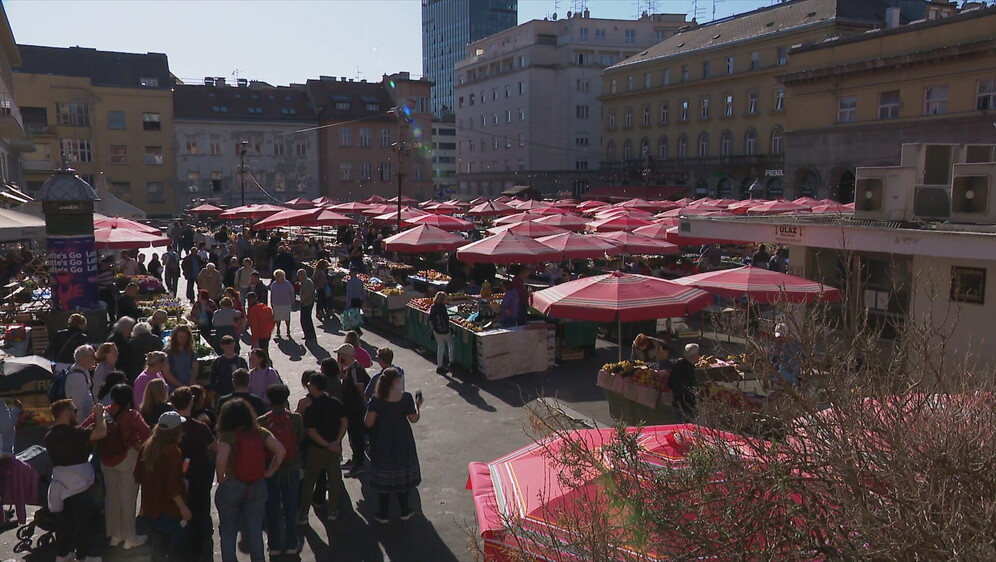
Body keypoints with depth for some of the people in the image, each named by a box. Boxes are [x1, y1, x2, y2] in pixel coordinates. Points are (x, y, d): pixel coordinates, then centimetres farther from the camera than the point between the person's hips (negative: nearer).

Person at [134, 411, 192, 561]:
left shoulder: (147, 446, -1)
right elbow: (173, 486, -23)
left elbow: (138, 476, 10)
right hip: (168, 509, -7)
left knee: (159, 544, 19)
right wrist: (183, 507, -16)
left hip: (149, 507, 7)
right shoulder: (173, 451, -22)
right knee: (180, 549, 5)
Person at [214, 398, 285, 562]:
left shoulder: (227, 436, -13)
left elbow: (221, 460, -28)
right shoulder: (260, 433, -2)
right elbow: (280, 451, -8)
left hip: (232, 487, -3)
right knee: (255, 530, 13)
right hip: (257, 487, 3)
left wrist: (221, 479, -11)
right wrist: (269, 472, 2)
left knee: (228, 530, 14)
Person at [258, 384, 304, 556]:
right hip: (291, 468, 0)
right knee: (290, 507, 12)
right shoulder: (296, 418, -13)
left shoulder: (261, 421, -12)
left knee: (272, 508, 13)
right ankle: (291, 544, 21)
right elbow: (301, 439, -3)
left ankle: (274, 545, 21)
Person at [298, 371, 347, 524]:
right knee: (334, 478, 15)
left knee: (309, 481, 9)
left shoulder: (310, 408, -15)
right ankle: (333, 511, 23)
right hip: (335, 447, 4)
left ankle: (303, 513, 15)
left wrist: (327, 445, -13)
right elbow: (345, 422, -5)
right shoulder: (336, 402, -3)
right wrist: (336, 441, -9)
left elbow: (311, 432, -17)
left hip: (317, 448, -4)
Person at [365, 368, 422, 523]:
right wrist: (417, 406, 12)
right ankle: (404, 511, 28)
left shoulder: (376, 399, -13)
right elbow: (414, 419, -5)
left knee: (383, 477, 12)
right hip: (402, 441, 0)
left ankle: (383, 514, 22)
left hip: (382, 442, 0)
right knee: (403, 474, 16)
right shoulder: (406, 397, -14)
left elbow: (368, 423, -13)